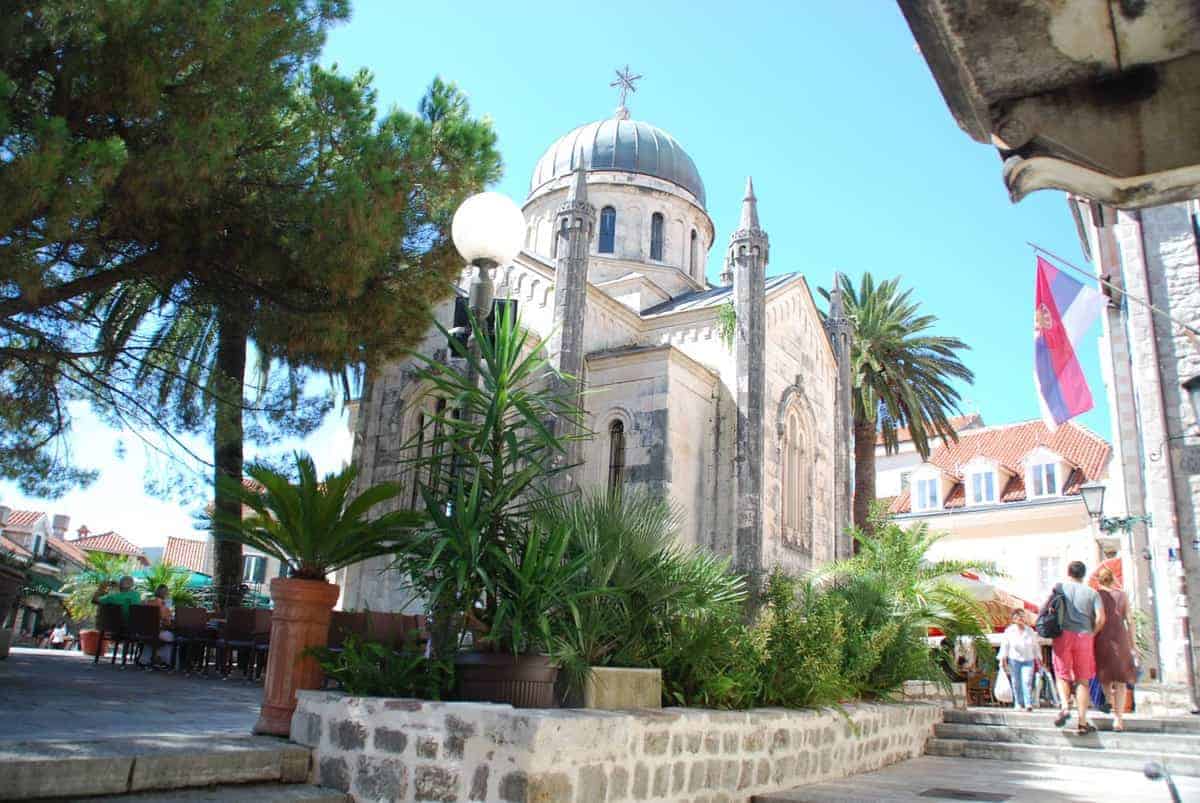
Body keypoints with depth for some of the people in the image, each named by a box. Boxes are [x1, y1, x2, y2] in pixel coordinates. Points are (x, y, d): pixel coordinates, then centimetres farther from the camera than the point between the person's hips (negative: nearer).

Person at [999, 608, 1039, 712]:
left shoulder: (1030, 631, 8)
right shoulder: (1009, 631, 2)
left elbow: (1035, 646, 13)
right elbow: (1004, 646, 1)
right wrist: (1003, 660, -4)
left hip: (1028, 660, 1)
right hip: (1014, 660, -1)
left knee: (1027, 681, -14)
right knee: (1016, 683, 0)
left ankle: (1029, 704, -17)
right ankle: (1018, 704, 10)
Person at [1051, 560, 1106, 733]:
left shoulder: (1060, 587, 9)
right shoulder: (1092, 592, 10)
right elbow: (1100, 618, -3)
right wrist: (1092, 634, 12)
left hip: (1063, 635, -1)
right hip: (1084, 636, 1)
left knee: (1063, 675, 9)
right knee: (1082, 680, 6)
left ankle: (1065, 707, -17)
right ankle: (1082, 722, 4)